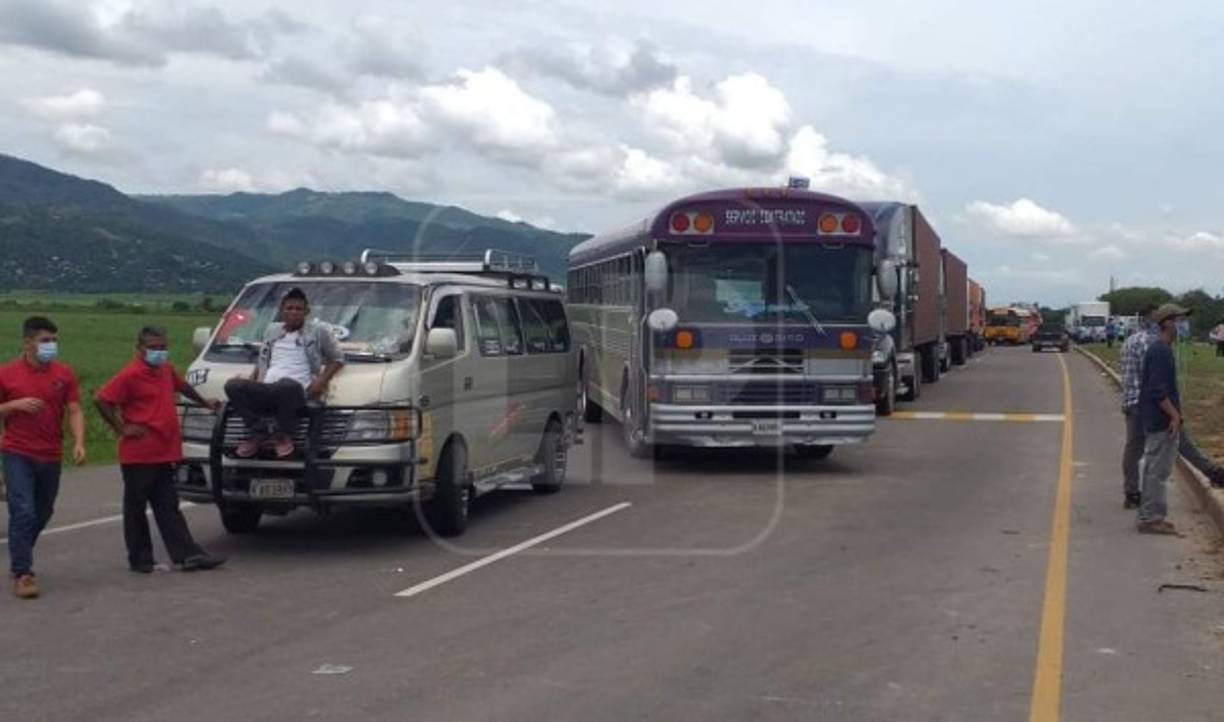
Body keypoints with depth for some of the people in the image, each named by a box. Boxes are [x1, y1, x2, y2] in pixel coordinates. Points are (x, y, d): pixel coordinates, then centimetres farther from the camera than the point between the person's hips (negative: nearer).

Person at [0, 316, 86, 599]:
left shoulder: (64, 374, 4)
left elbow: (74, 411, 1)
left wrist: (79, 443, -13)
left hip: (51, 456, 4)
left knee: (43, 513, 15)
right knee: (23, 513, -10)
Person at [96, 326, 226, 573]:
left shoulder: (167, 370, 11)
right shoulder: (130, 374, -12)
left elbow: (181, 386, 33)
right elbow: (102, 399, -16)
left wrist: (204, 402, 39)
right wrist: (120, 428, -14)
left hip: (165, 453, 7)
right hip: (138, 454, -7)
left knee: (168, 507, 8)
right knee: (136, 507, 4)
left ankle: (187, 555, 7)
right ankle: (140, 559, 11)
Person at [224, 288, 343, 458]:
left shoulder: (318, 332, 14)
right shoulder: (272, 330, 28)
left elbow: (337, 358, 14)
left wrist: (321, 381, -1)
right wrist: (251, 381, 17)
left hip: (296, 390, -4)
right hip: (266, 390, 4)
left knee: (287, 385, -42)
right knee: (233, 386, -24)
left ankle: (283, 435, -16)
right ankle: (257, 434, -12)